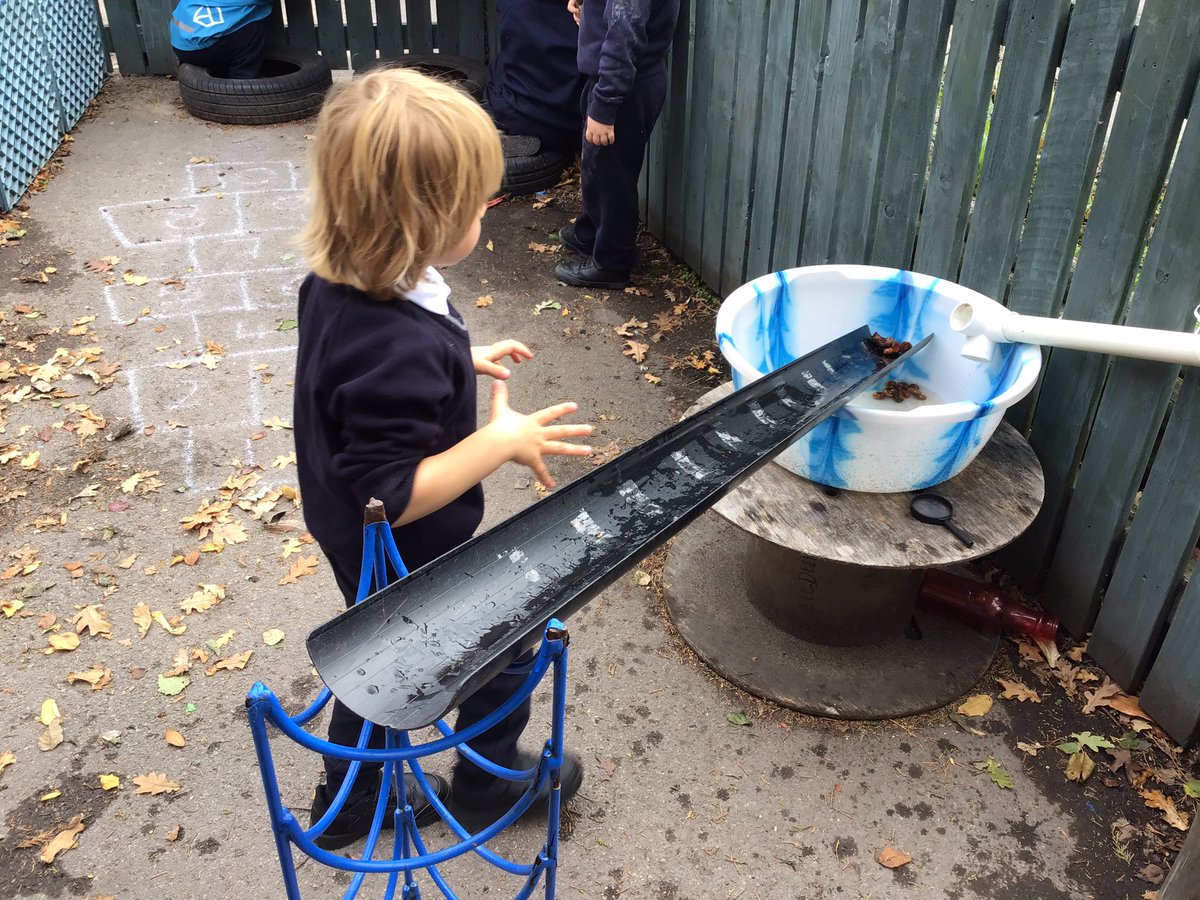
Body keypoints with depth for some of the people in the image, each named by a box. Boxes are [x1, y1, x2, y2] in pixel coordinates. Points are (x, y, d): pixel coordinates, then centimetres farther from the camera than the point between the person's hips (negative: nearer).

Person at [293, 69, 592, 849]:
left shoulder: (341, 284, -9)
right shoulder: (396, 349, -39)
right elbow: (391, 497, -34)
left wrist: (464, 362, 8)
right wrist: (497, 444, -32)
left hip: (359, 548, 9)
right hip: (412, 562, -8)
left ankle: (350, 800, 51)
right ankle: (489, 784, 43)